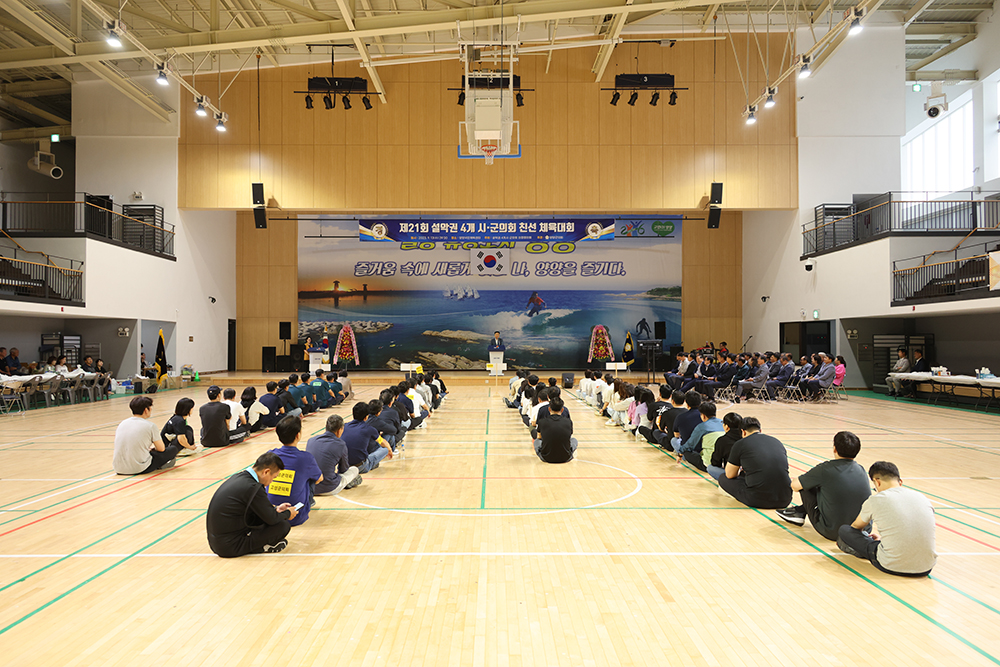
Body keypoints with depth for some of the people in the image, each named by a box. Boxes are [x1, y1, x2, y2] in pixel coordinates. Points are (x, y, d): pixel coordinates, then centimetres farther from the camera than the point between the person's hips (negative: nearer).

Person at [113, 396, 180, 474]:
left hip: (119, 470, 7)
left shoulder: (122, 424, 9)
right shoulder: (150, 425, -7)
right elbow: (161, 448, 3)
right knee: (173, 449, 9)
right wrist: (153, 447, 28)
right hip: (140, 469, -7)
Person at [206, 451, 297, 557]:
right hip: (229, 547, -10)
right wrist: (287, 514, 6)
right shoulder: (252, 487, -24)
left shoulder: (239, 477, 5)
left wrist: (275, 509, 23)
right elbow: (271, 519, -14)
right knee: (284, 525, -10)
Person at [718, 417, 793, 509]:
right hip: (785, 501, 6)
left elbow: (729, 475, 10)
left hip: (759, 501, -6)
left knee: (723, 479, 15)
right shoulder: (778, 442, 15)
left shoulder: (740, 444, 2)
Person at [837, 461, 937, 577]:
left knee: (844, 530, 9)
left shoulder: (875, 500, -5)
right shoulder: (923, 498, 6)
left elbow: (856, 527, 15)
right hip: (927, 568, 6)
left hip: (893, 567, -5)